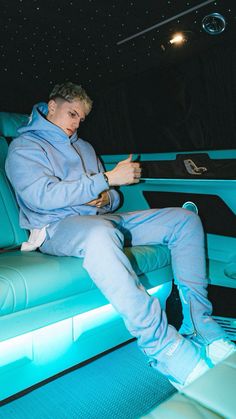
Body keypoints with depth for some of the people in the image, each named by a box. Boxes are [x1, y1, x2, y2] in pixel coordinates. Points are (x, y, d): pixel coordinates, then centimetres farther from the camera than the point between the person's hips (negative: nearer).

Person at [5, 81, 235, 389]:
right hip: (57, 227, -7)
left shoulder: (84, 148, 28)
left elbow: (112, 196, 26)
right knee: (100, 234, -44)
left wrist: (106, 199, -2)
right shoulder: (24, 147, 6)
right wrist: (107, 178, -14)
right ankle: (169, 352, -37)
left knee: (185, 219, -6)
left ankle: (200, 328, -14)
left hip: (100, 219, 7)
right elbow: (41, 196, -14)